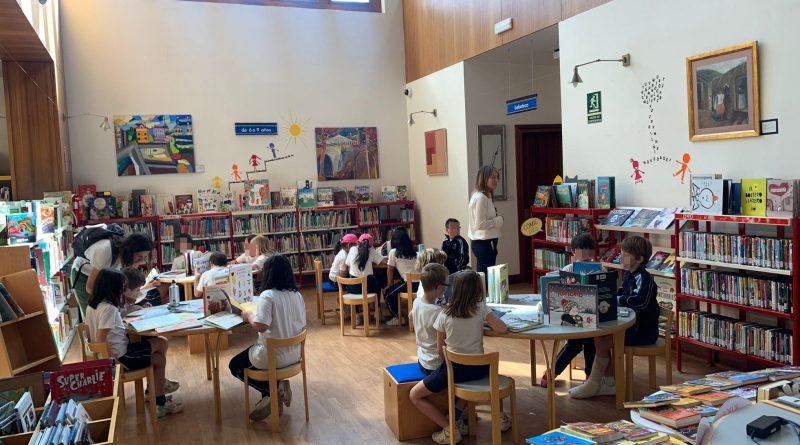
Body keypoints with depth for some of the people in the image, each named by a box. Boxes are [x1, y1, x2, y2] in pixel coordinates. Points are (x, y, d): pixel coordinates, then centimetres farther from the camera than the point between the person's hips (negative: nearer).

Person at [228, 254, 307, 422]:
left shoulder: (267, 295, -20)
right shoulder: (297, 295, 0)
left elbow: (261, 326, -28)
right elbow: (302, 326, 5)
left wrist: (249, 316, -9)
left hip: (273, 357, -7)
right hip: (294, 354, 7)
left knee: (235, 366, 21)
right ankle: (273, 396, 17)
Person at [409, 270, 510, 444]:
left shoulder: (444, 314, -8)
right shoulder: (481, 308, -8)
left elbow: (440, 348, -2)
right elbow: (502, 328, -7)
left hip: (454, 369, -3)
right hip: (479, 368, 3)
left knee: (415, 396, 10)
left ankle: (449, 429, -2)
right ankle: (499, 415, 27)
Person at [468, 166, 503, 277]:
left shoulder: (486, 196, 14)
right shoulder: (480, 198, -17)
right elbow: (480, 224, -22)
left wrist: (497, 220, 3)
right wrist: (497, 221, -12)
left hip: (487, 243, 10)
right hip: (484, 243, -10)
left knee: (483, 275, 13)